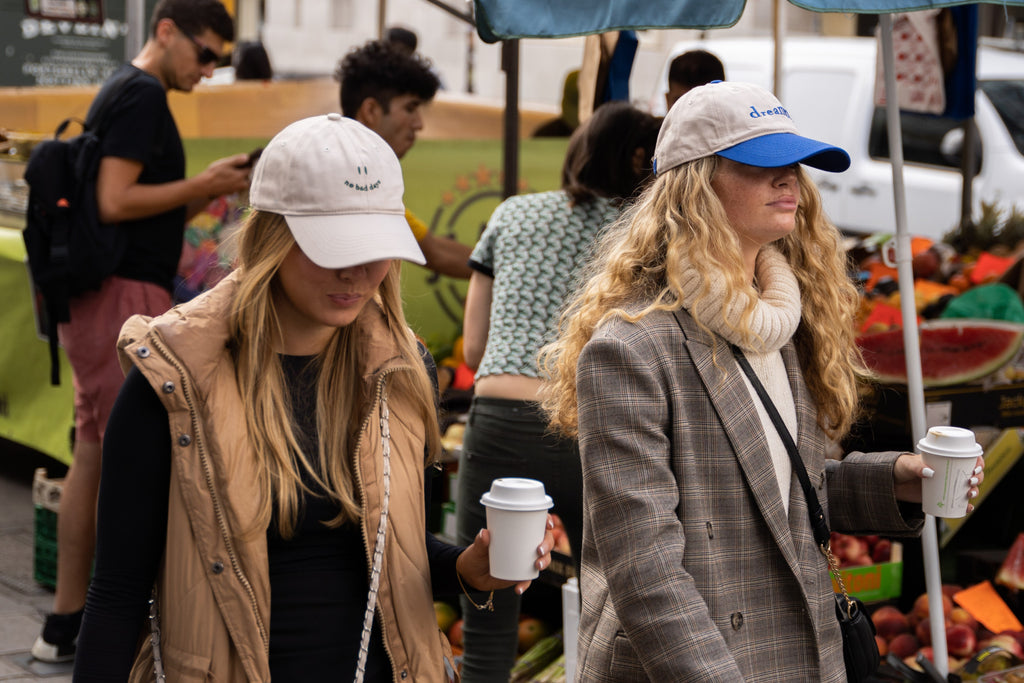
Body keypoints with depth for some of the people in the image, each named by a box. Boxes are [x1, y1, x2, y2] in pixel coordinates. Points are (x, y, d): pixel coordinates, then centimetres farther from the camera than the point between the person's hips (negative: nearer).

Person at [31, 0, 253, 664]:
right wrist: (203, 186, -11)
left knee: (93, 456, 11)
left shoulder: (123, 93, 21)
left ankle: (65, 625, 15)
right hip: (123, 296, -10)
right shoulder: (142, 94, -10)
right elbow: (115, 203, -20)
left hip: (104, 299, 10)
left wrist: (209, 187, 8)